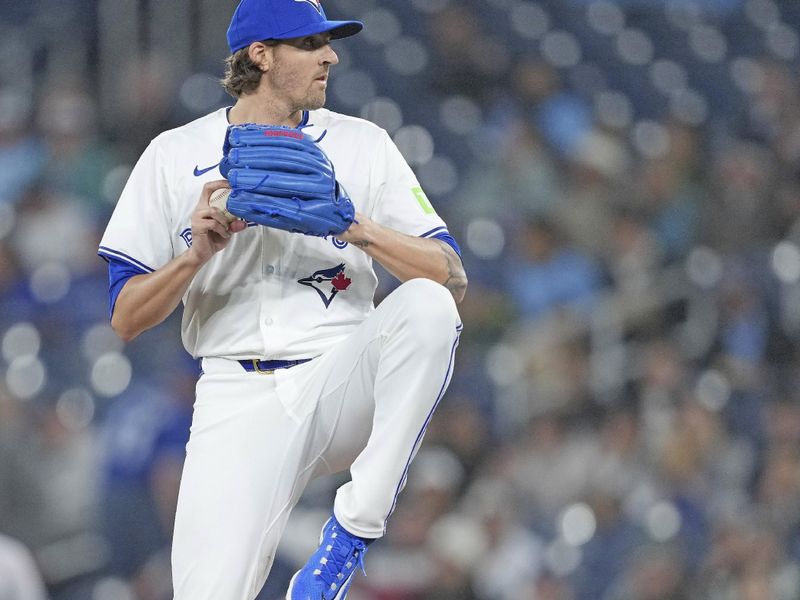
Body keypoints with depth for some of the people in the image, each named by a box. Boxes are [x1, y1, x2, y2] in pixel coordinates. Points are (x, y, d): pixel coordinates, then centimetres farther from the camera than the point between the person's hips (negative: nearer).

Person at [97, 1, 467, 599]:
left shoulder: (362, 143, 8)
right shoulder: (174, 156, 7)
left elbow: (453, 278, 1)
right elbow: (126, 318, 4)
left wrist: (360, 230, -15)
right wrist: (198, 252, -13)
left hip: (341, 387, 2)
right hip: (238, 399, -2)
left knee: (425, 304, -30)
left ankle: (356, 525, -22)